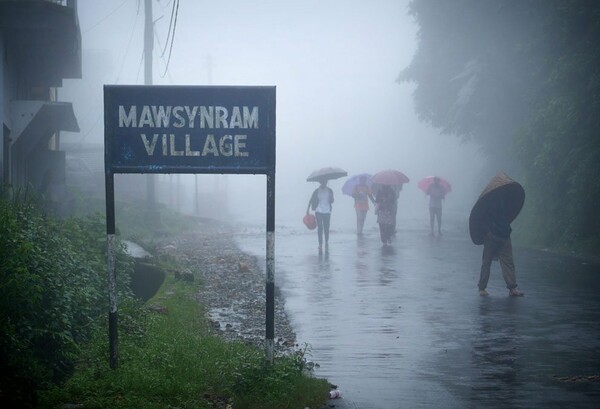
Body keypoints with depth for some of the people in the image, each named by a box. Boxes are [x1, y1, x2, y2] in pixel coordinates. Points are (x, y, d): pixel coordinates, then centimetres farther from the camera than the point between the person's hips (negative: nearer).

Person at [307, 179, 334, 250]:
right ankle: (320, 244, 1)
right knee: (320, 228, -5)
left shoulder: (329, 191, 1)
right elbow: (311, 200, 4)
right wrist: (308, 209, -1)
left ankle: (326, 242, 24)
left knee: (326, 228, 4)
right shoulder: (317, 191, -2)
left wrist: (331, 197, -16)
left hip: (327, 212, 1)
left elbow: (332, 201, 5)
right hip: (319, 211, -1)